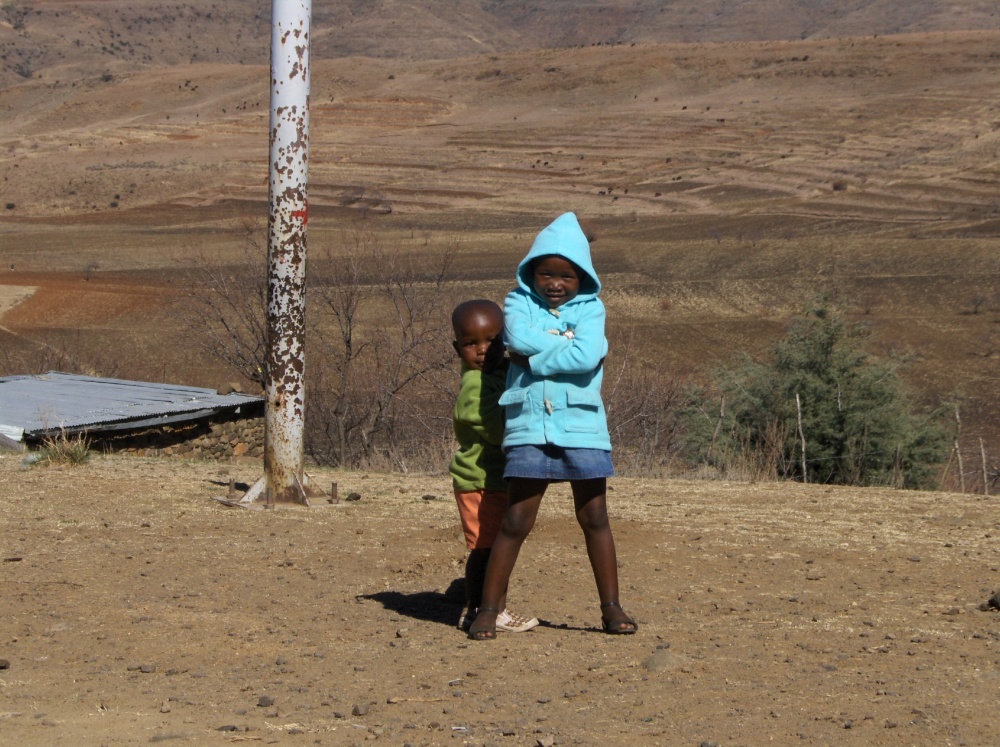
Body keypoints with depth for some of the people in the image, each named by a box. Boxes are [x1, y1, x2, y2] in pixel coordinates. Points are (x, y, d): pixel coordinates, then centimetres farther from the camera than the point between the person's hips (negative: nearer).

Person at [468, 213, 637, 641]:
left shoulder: (590, 307, 5)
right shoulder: (520, 301, 7)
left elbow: (586, 357, -13)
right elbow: (519, 336, -16)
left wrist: (535, 356, -9)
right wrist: (565, 343, -9)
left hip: (581, 425, 1)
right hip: (529, 425, 0)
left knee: (594, 518, 6)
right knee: (515, 522, 0)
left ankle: (611, 608, 13)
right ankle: (488, 609, 5)